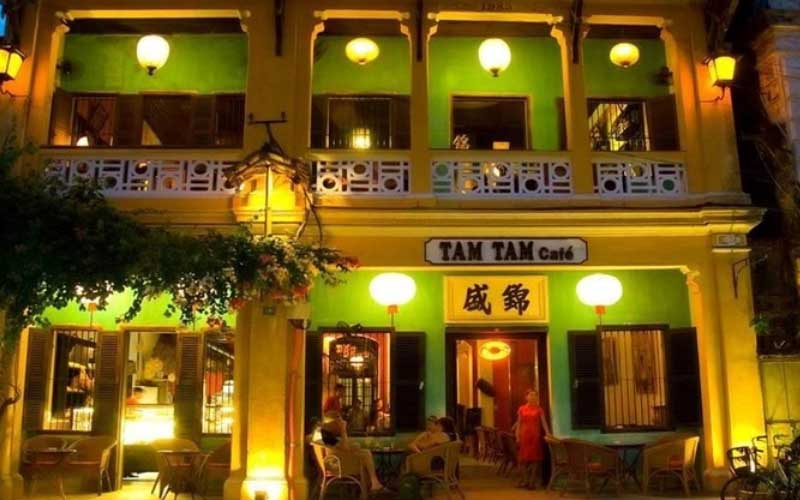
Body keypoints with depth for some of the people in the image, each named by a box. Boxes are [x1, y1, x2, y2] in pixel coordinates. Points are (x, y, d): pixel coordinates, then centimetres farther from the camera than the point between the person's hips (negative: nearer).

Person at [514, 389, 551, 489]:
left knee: (534, 457, -1)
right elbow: (519, 423, 6)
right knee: (524, 457, 2)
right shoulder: (521, 409, 5)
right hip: (524, 435, 1)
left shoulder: (539, 409, 2)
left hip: (535, 435, -1)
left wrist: (547, 433, -15)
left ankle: (533, 481, 5)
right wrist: (517, 436, 0)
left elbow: (544, 422, -2)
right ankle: (525, 480, 11)